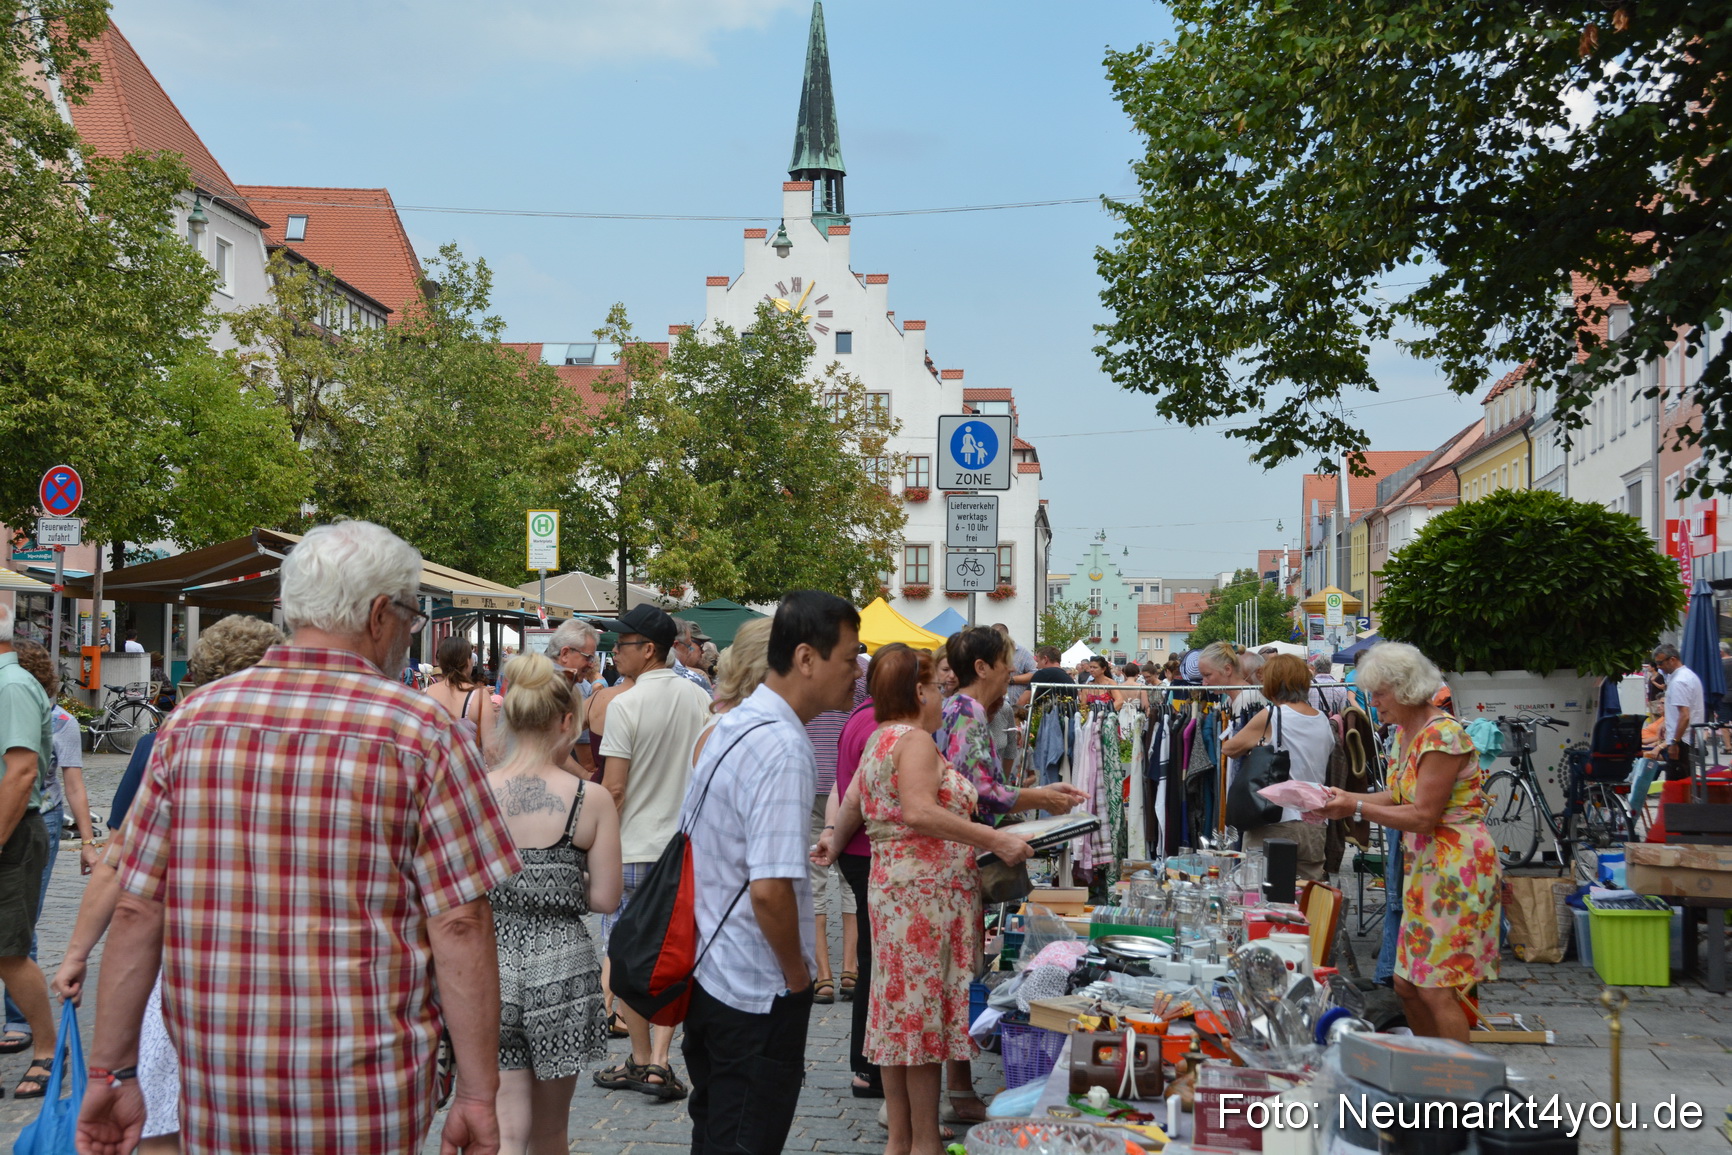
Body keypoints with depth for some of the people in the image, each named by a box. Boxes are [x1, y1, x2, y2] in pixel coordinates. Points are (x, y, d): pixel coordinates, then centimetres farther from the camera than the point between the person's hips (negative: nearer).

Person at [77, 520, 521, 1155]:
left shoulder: (192, 720, 2)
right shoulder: (421, 732, -8)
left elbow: (135, 911, 2)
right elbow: (460, 927, -11)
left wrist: (111, 1071, 10)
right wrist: (478, 1096, -6)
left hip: (215, 1103, 3)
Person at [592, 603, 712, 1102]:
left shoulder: (626, 705, -13)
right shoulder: (700, 699, 4)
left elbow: (614, 787, -14)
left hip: (633, 848, -5)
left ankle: (641, 1059, 14)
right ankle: (658, 1061, 2)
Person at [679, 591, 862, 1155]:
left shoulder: (730, 725, 6)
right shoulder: (784, 751, -23)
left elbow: (690, 832, 16)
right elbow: (769, 889, -29)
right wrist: (798, 974, -12)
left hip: (706, 976, 9)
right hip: (759, 997, -9)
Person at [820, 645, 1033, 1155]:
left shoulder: (879, 740, 15)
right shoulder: (915, 740, -14)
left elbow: (850, 807, 19)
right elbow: (919, 812, -26)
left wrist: (836, 841, 33)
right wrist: (994, 840, -27)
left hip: (893, 886, 10)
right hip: (926, 890, -10)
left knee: (901, 1012, 11)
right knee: (926, 1012, -4)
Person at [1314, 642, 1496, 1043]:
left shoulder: (1442, 735, -18)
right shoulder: (1404, 732, 11)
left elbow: (1424, 815, -19)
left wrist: (1357, 808, -17)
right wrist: (1344, 798, 2)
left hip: (1458, 865, -10)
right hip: (1425, 867, 10)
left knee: (1436, 989, -10)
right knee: (1407, 985, 12)